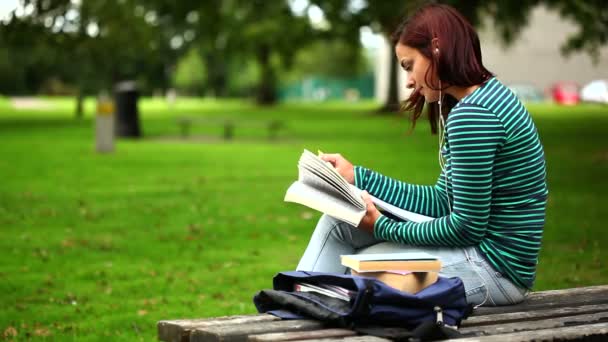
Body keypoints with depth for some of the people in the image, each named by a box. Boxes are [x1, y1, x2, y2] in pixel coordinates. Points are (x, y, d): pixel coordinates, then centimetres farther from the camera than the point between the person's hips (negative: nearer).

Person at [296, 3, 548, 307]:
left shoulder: (472, 114, -22)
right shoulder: (487, 98, 10)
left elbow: (466, 227, -20)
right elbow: (441, 203, 12)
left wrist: (384, 227, -9)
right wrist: (357, 177, 13)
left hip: (493, 268, -10)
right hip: (486, 251, 10)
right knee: (337, 220, 8)